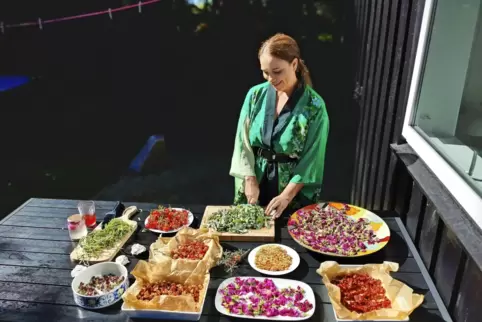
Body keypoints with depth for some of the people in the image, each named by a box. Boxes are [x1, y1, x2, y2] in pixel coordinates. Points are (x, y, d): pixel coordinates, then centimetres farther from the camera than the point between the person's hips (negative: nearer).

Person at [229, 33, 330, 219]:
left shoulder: (314, 106, -13)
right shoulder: (255, 95, -5)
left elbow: (312, 159, -13)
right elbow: (243, 141, -3)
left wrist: (286, 196, -17)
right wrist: (250, 180, -11)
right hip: (256, 180, 3)